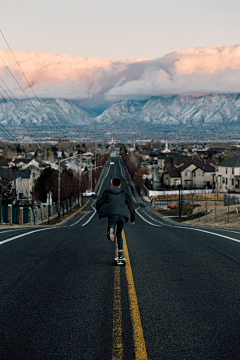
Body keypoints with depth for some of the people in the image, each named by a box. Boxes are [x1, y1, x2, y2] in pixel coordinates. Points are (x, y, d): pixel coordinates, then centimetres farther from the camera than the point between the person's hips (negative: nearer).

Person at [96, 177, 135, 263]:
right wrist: (132, 219, 24)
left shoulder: (107, 192, 15)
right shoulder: (124, 193, 19)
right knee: (119, 234, 22)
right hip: (123, 216, 2)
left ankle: (111, 230, -37)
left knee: (109, 236, 4)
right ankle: (121, 255, 16)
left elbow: (99, 203, 9)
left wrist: (99, 211, 29)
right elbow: (131, 206, 15)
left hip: (113, 215, -2)